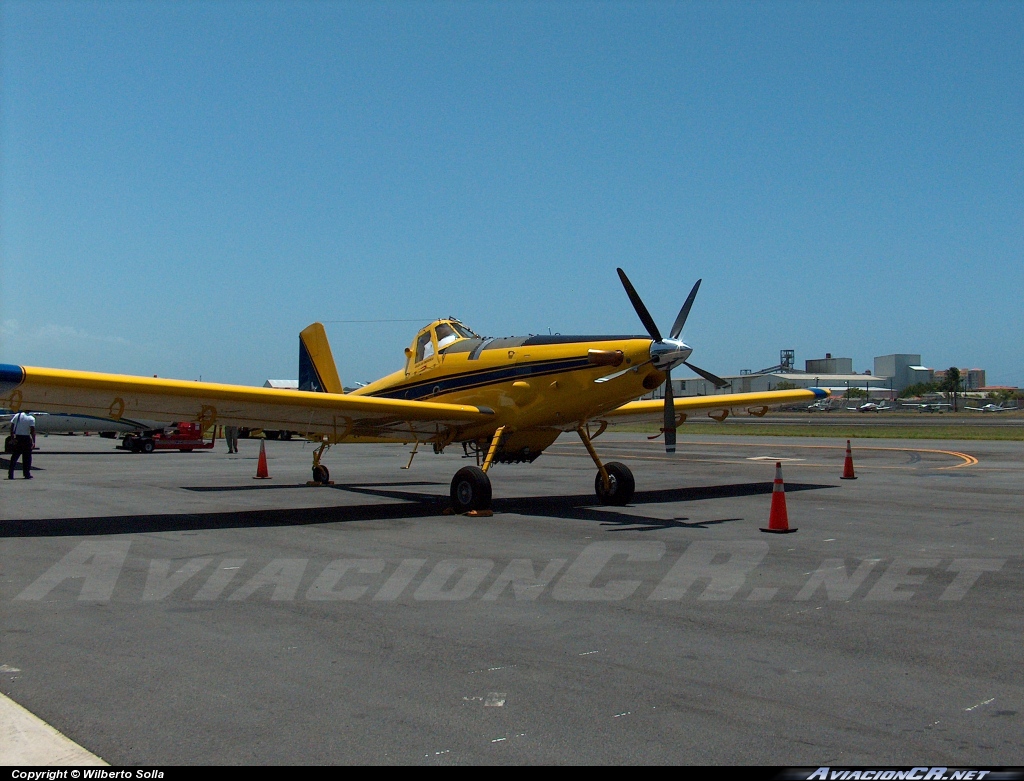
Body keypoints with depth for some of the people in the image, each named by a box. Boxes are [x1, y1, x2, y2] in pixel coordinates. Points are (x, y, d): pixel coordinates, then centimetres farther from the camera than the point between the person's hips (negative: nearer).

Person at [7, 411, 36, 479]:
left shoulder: (17, 416, 6)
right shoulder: (31, 418, -7)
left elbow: (12, 428, 3)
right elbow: (32, 431, -13)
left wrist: (12, 437, 5)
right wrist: (34, 442, -11)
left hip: (17, 438, 4)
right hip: (26, 438, -4)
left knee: (14, 457, 9)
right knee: (27, 457, 6)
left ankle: (10, 475, 6)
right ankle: (27, 474, 6)